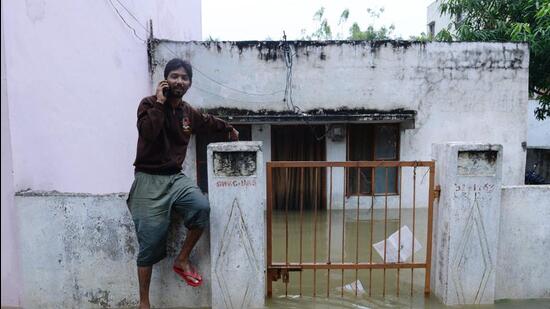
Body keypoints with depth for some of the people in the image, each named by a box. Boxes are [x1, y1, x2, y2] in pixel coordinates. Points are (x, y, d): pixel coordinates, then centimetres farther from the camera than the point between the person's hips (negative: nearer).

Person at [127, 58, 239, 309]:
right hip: (149, 180, -4)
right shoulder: (149, 104, -6)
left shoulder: (188, 113, 10)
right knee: (151, 243, -2)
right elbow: (147, 132, -25)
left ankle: (182, 261, 2)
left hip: (176, 177, 5)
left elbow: (208, 121, 31)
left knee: (202, 208, -25)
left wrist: (229, 128, 42)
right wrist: (159, 102, -18)